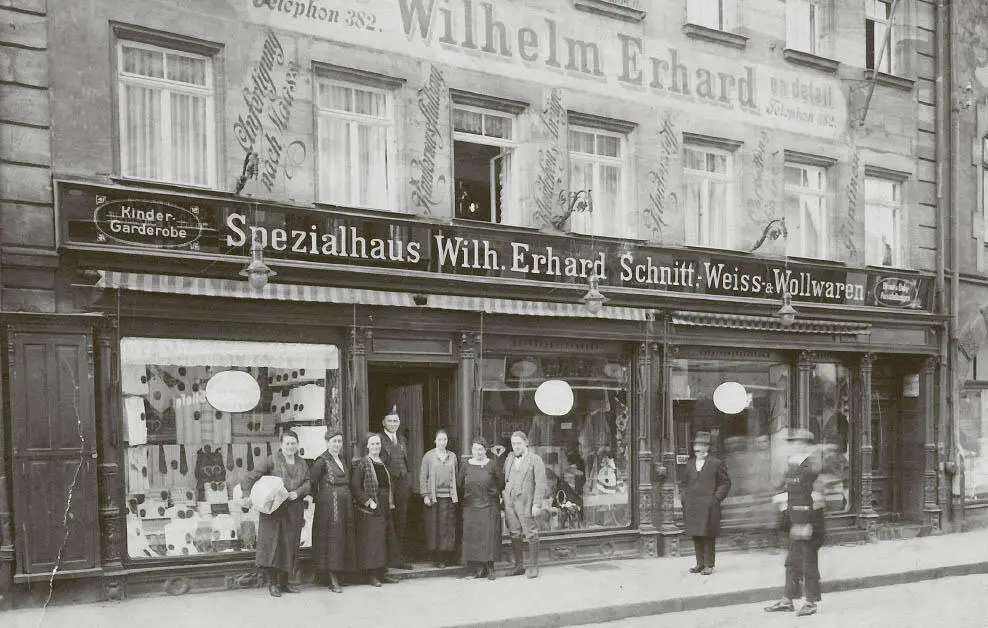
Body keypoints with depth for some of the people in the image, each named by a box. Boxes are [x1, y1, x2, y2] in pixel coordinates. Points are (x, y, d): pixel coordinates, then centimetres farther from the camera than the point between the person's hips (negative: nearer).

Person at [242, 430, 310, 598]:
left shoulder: (302, 464, 14)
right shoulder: (272, 460, -2)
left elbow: (308, 483, 8)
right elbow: (252, 477, -8)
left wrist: (297, 492, -11)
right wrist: (248, 495, -21)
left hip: (293, 511, 5)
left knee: (289, 545, 6)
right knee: (271, 541, -11)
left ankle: (284, 582, 15)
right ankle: (272, 583, -7)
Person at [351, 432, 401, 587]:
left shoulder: (382, 463, 14)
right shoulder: (362, 464, -8)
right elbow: (355, 487, -14)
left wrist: (391, 503, 13)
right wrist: (368, 501, -19)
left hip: (385, 508, 8)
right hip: (370, 510, -8)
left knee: (386, 539, 10)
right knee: (371, 540, -7)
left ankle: (382, 573, 18)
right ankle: (372, 575, -1)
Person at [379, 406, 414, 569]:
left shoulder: (402, 441, 16)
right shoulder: (378, 440, -5)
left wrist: (408, 483, 12)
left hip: (402, 486, 6)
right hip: (386, 485, -6)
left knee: (401, 523, 9)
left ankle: (399, 558, 16)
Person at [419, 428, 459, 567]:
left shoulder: (452, 456, 12)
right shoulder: (428, 456, 3)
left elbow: (455, 476, 13)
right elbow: (423, 476, 2)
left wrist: (456, 495, 6)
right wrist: (425, 495, -6)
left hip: (449, 496, 2)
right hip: (434, 496, -2)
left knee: (449, 527, 0)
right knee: (435, 527, -2)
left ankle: (448, 556, 7)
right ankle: (436, 557, 4)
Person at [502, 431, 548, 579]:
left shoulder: (535, 460, -4)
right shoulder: (509, 458, 14)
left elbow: (540, 484, -8)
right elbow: (504, 478, 19)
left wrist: (537, 504, -14)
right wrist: (504, 499, 9)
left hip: (526, 503, -5)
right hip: (510, 502, 5)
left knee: (531, 535, 0)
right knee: (514, 535, 9)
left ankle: (533, 567, 9)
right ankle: (519, 565, 19)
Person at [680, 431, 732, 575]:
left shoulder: (717, 463, 1)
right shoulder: (689, 464, 15)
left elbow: (725, 482, 1)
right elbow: (685, 483, 23)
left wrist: (716, 498, -8)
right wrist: (684, 497, 8)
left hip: (709, 506, -5)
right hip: (691, 507, 5)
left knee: (708, 536, -1)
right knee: (696, 536, 7)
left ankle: (709, 565, 6)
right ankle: (700, 563, 16)